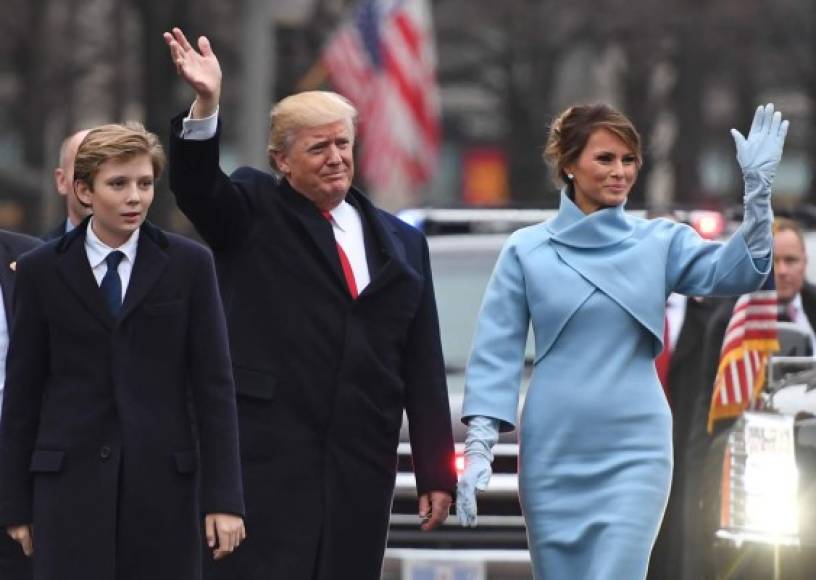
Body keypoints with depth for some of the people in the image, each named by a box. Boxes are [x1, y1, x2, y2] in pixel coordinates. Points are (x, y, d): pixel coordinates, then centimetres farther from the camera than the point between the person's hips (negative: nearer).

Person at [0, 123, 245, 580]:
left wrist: (224, 496, -4)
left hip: (163, 478, 0)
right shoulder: (42, 271, 5)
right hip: (71, 478, 0)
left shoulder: (189, 265, 4)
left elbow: (214, 384, 2)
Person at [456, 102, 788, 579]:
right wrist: (478, 446, -7)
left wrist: (759, 189, -27)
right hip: (552, 454, 1)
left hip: (634, 451, -1)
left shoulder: (660, 242, 3)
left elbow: (734, 272, -13)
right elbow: (497, 351, 1)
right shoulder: (527, 250, 2)